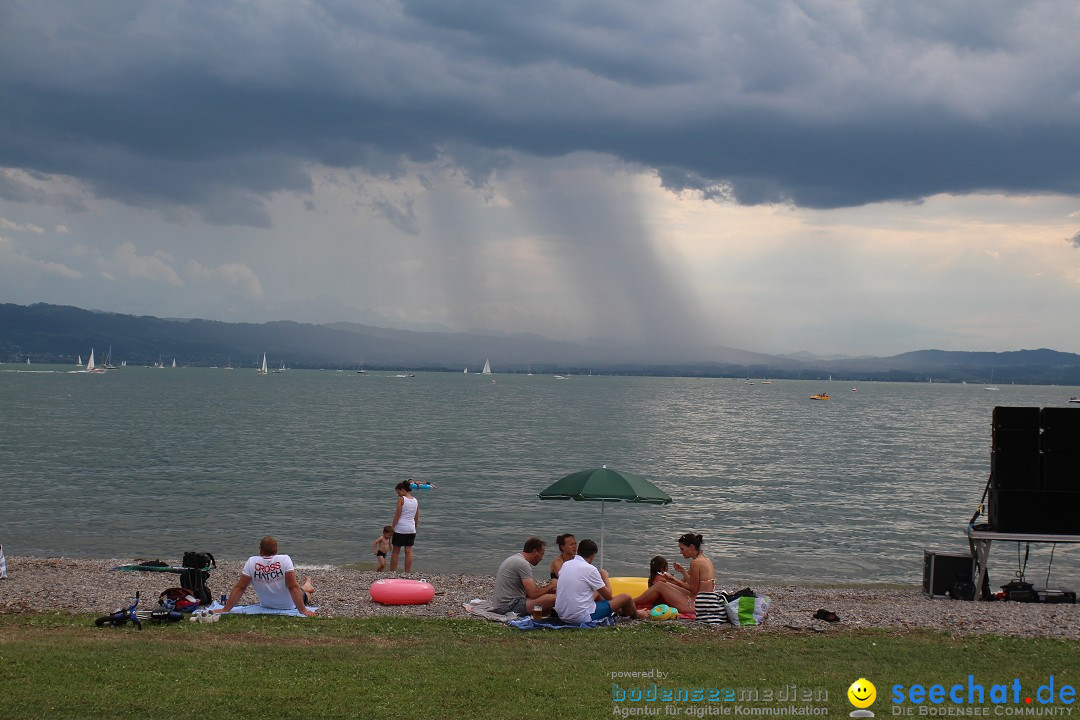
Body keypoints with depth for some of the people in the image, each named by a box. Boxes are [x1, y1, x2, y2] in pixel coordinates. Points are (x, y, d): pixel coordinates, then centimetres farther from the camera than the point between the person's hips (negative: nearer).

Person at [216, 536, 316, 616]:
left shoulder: (252, 562, -21)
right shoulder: (285, 560, -26)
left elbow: (239, 588, -20)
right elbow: (293, 587, -27)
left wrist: (225, 610, -15)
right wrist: (303, 610, -24)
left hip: (266, 606, 3)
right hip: (289, 605, -3)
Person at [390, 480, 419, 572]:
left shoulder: (401, 499, -9)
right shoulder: (415, 501, 9)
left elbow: (397, 515, -11)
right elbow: (417, 518, 13)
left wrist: (392, 528, -7)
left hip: (400, 529, -5)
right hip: (411, 529, 5)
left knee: (395, 551, 5)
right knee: (409, 551, 7)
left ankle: (392, 572, 7)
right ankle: (408, 572, 6)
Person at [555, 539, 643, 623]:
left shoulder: (565, 565, 5)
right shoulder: (590, 569, -14)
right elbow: (608, 596, -4)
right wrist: (605, 578, 12)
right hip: (583, 617, -7)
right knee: (626, 597, 4)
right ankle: (635, 615, 34)